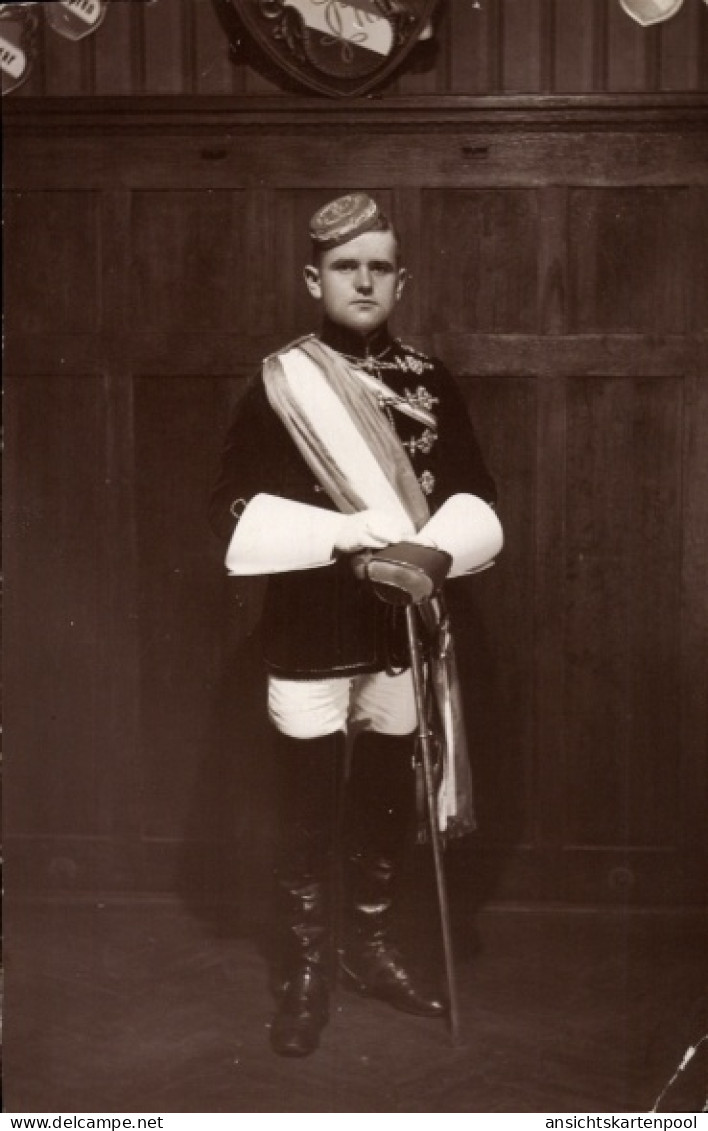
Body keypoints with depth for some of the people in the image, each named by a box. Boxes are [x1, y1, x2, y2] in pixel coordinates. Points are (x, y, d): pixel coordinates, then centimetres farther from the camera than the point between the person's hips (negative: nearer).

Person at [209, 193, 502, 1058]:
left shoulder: (430, 384, 4)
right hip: (309, 637, -3)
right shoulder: (277, 385, -4)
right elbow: (233, 513, -10)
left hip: (401, 632, 3)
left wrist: (431, 551, -17)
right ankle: (304, 972, 19)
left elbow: (477, 503, 4)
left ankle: (369, 948, 32)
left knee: (387, 802, 14)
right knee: (309, 814, 4)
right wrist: (338, 535, -22)